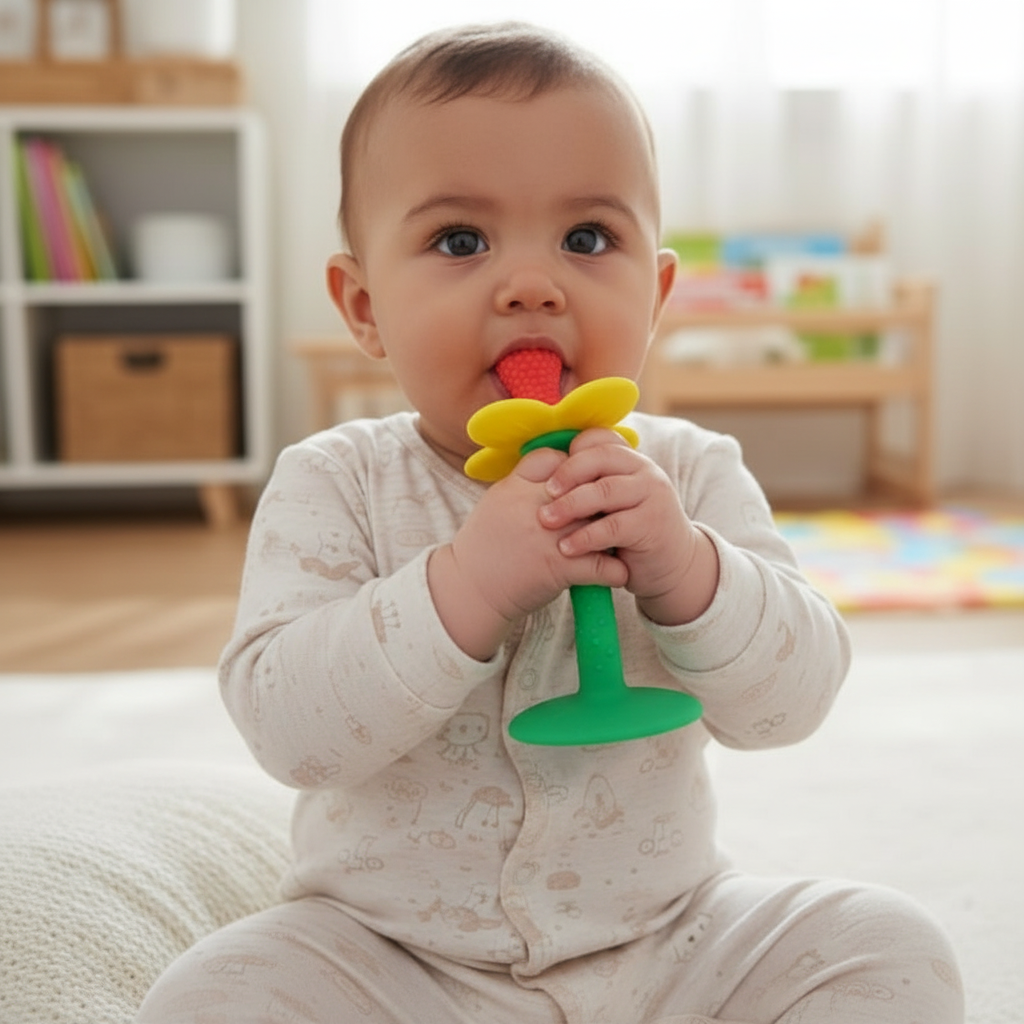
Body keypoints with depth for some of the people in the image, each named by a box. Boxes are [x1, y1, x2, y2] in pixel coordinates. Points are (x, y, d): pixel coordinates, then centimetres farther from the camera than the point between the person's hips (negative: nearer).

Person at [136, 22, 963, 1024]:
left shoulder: (690, 475, -6)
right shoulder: (336, 484, -10)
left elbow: (790, 699, -11)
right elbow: (282, 723, -21)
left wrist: (686, 571, -31)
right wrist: (465, 583, -35)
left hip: (666, 932, 1)